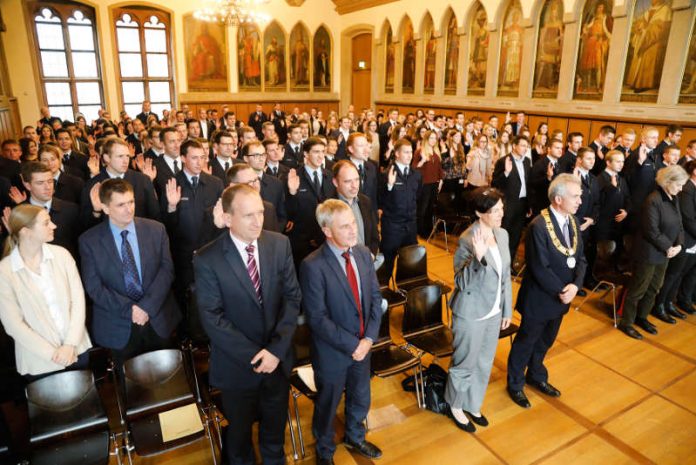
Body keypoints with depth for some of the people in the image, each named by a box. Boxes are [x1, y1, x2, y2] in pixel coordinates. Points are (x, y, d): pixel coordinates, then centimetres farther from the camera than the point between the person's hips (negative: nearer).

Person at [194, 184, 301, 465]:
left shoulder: (280, 244, -8)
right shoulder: (207, 259, -17)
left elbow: (292, 297, -7)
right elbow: (212, 318, -16)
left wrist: (276, 349, -15)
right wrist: (253, 355, -18)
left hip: (278, 357, 3)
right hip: (238, 364, -2)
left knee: (275, 424, 24)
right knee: (240, 428, 22)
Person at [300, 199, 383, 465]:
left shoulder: (363, 254, -5)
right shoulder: (313, 266, -24)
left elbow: (375, 298, -1)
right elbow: (317, 318, -23)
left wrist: (369, 338, -11)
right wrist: (352, 345, -20)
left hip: (363, 345, 5)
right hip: (332, 352, -5)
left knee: (360, 400, 26)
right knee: (327, 406, 19)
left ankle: (355, 438, 57)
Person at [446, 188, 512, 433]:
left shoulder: (502, 234, -1)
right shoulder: (467, 240, -23)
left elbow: (506, 276, 8)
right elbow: (461, 282, -23)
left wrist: (507, 310, 11)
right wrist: (478, 256, -38)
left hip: (494, 311, 7)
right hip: (471, 313, -7)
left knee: (484, 363, 21)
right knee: (465, 363, 12)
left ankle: (472, 405, 43)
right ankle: (456, 406, 37)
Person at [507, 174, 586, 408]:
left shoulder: (572, 221, 0)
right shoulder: (539, 226, -26)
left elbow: (580, 258, 1)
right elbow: (540, 269, -26)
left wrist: (575, 286, -15)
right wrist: (561, 291, -18)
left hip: (561, 297, 7)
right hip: (539, 298, -7)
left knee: (545, 341, 25)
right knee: (525, 342, 13)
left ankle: (536, 376, 48)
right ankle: (515, 384, 34)